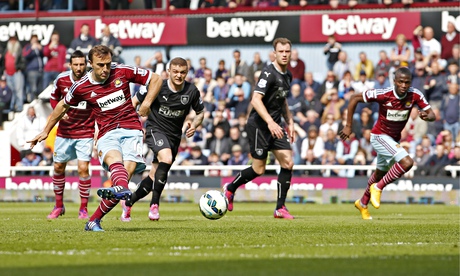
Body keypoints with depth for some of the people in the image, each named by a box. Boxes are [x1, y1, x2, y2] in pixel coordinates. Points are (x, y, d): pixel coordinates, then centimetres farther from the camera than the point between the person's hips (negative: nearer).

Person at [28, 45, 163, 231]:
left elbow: (155, 79, 11)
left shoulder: (123, 72, 0)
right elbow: (62, 106, 20)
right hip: (107, 134, 0)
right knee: (114, 159, -35)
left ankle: (94, 220, -18)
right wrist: (46, 131, 26)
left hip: (131, 130, 0)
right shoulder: (81, 87, 1)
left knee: (128, 169, -23)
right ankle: (122, 189, -71)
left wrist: (147, 103, -2)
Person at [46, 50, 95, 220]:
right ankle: (59, 206, 27)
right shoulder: (61, 79, -6)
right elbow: (54, 97, 13)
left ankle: (84, 209, 0)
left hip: (85, 133, -3)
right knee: (58, 167, 10)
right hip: (64, 132, 3)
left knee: (83, 168, -12)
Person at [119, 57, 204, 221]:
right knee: (166, 159, -33)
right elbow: (134, 102, -2)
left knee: (155, 176, 6)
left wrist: (194, 125, -10)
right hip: (155, 129, -4)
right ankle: (154, 204, -27)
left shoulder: (192, 91, -5)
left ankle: (128, 202, 28)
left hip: (174, 135, 4)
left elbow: (200, 112, 10)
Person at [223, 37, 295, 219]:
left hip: (275, 126, 8)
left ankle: (280, 208, 1)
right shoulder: (269, 73, -17)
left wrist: (289, 122, 19)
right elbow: (256, 100, -27)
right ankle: (230, 188, 24)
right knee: (259, 169, -3)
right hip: (259, 124, -8)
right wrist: (270, 122, -35)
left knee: (288, 163, -5)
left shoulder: (287, 76, 11)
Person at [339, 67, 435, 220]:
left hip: (394, 139, 6)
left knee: (380, 173, 24)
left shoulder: (415, 95, -16)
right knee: (407, 162, -27)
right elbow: (354, 98, -15)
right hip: (380, 136, -6)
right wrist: (348, 126, -14)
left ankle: (363, 203, 47)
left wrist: (427, 116, -40)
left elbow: (432, 115, -14)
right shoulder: (383, 95, -25)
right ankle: (378, 188, -9)